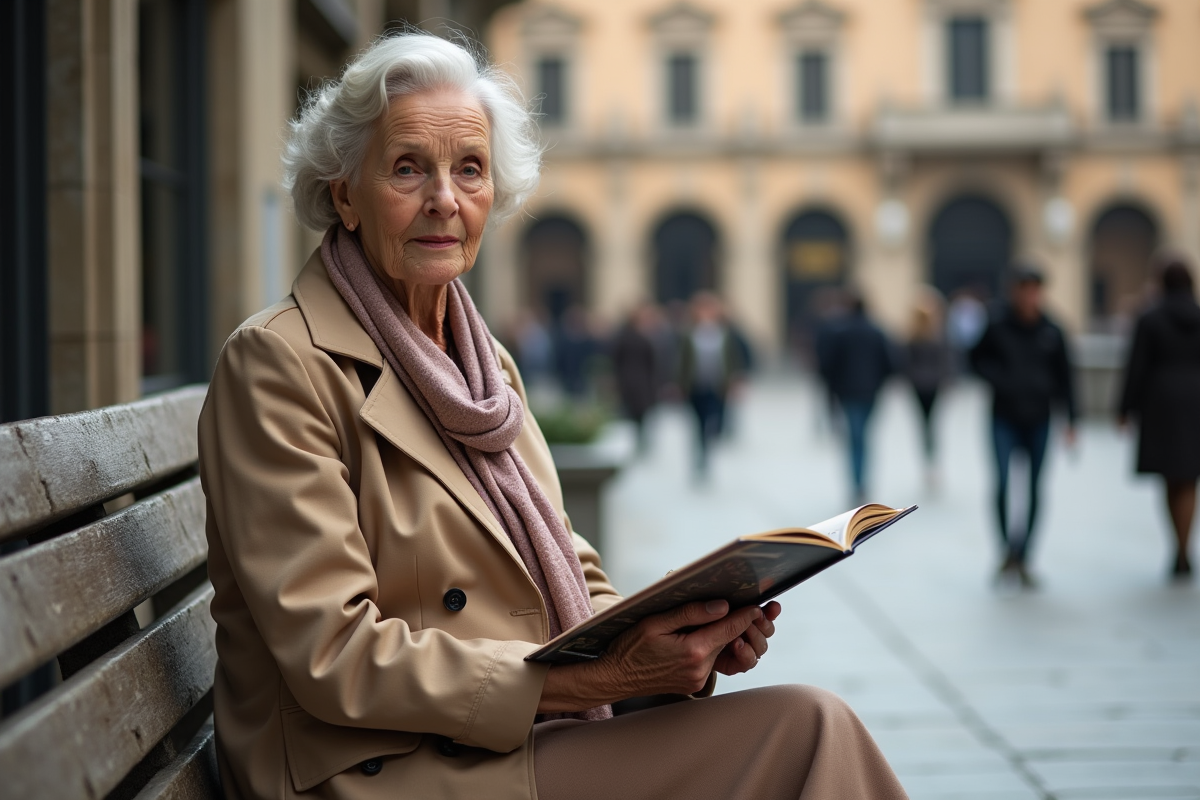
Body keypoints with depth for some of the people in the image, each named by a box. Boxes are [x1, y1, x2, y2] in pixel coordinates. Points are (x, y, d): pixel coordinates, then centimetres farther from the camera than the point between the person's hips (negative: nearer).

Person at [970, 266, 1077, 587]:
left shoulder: (1052, 332, 1)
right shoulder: (998, 327, -5)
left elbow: (1064, 376, 7)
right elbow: (977, 358, 8)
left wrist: (1070, 419, 4)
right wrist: (997, 379, -11)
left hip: (1038, 421, 2)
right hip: (1004, 419, -2)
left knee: (1033, 491, 4)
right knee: (1003, 483, -15)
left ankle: (1022, 560, 15)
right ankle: (1008, 551, 1)